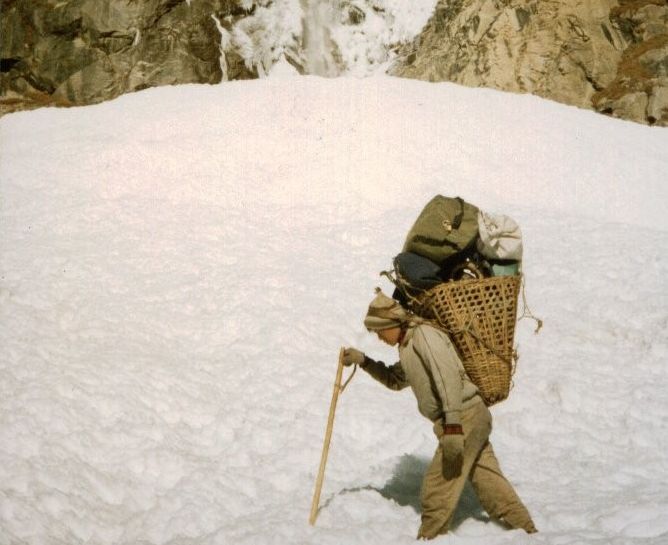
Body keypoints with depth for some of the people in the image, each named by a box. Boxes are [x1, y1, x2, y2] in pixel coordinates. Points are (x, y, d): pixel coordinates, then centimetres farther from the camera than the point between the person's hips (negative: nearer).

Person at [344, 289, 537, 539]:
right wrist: (363, 361, 20)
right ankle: (525, 530, 19)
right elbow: (394, 380, 34)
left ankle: (428, 539, 3)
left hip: (464, 418, -10)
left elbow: (448, 378, -23)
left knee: (436, 488, -5)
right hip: (473, 418, 10)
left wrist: (452, 427, -29)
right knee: (489, 481, 13)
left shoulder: (424, 335, -12)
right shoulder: (409, 345, 19)